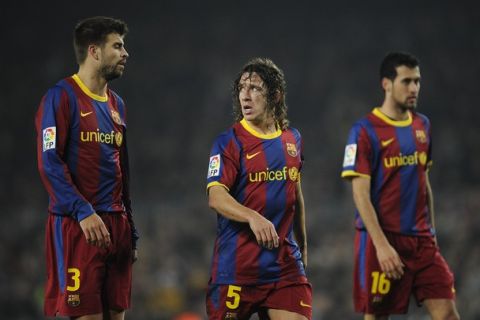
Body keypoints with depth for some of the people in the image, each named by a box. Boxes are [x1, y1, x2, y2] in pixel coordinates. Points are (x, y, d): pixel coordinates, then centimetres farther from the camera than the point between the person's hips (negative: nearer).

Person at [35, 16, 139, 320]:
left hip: (116, 225, 7)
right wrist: (83, 213, -22)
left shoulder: (116, 104, 18)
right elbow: (49, 163, -14)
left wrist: (131, 232, 20)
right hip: (77, 226, -7)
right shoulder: (61, 97, -6)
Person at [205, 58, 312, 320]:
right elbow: (216, 197, -18)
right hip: (236, 264, -4)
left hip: (285, 262, 4)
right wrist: (253, 217, -35)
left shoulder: (292, 139, 11)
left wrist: (302, 246, 28)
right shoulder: (229, 142, -5)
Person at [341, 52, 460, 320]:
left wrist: (431, 230, 16)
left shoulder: (422, 125, 11)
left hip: (421, 238, 6)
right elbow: (361, 195, -13)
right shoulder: (365, 131, -9)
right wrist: (382, 245, -19)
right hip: (382, 238, -5)